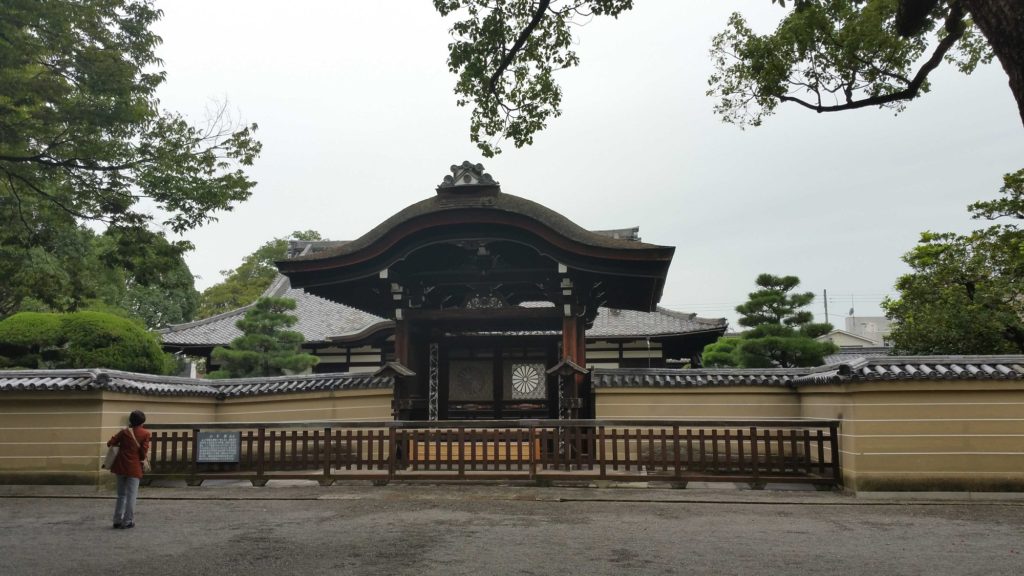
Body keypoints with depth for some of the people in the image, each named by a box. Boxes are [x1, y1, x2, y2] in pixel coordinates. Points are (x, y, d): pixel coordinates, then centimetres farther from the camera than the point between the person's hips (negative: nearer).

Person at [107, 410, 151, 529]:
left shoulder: (124, 432, 3)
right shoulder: (145, 434, -5)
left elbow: (110, 443, 0)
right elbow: (144, 452, -9)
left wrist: (120, 445, 18)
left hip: (121, 466, 4)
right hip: (134, 468, -4)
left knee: (121, 495, 15)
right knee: (131, 495, 2)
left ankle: (117, 520, 18)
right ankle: (127, 521, 1)